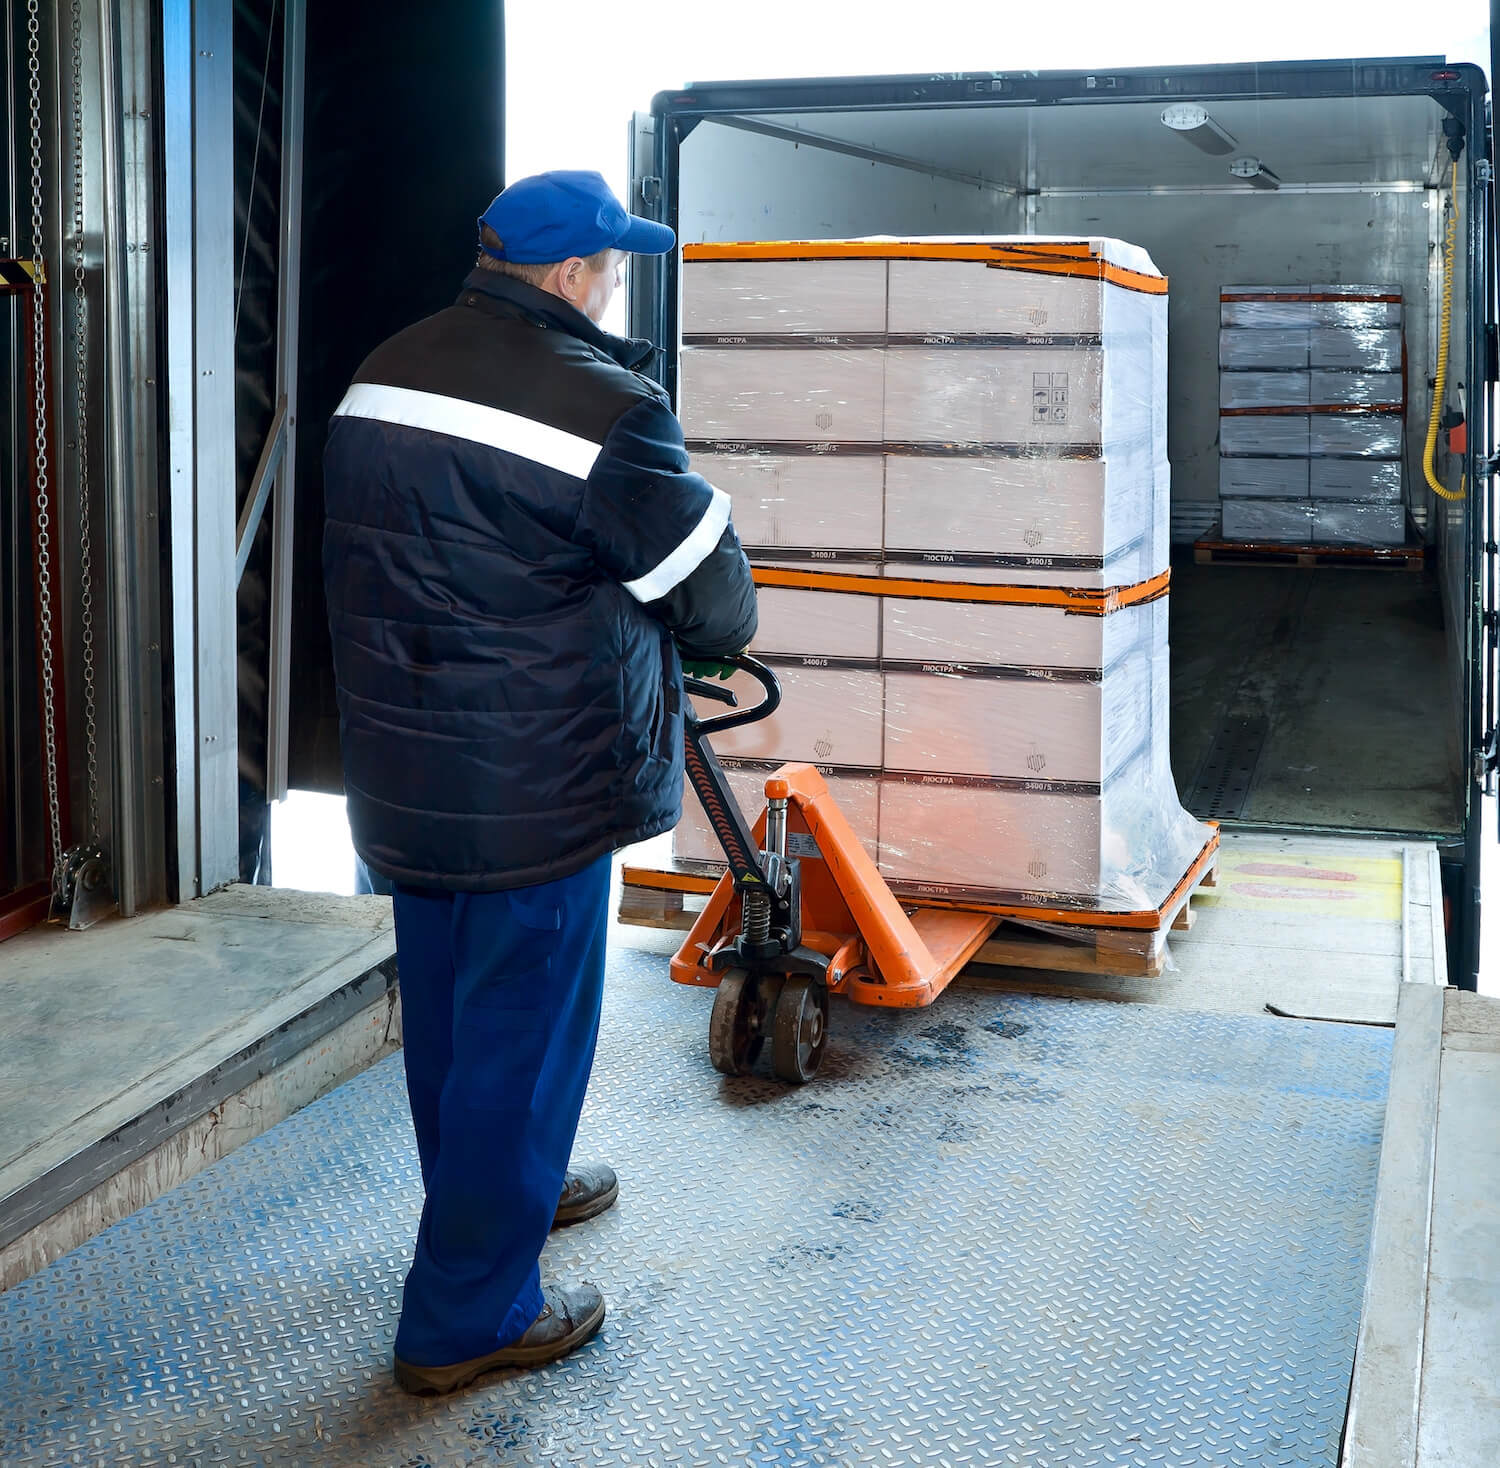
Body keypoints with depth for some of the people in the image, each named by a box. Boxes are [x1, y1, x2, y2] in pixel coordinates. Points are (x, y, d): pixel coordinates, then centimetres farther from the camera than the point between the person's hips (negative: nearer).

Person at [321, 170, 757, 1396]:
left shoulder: (383, 375, 8)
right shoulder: (598, 405, -18)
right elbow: (714, 599, -12)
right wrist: (708, 638, 11)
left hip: (400, 774, 9)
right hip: (533, 790, -8)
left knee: (449, 1009, 22)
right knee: (523, 1030, 4)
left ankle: (503, 1188, 45)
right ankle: (466, 1317, 14)